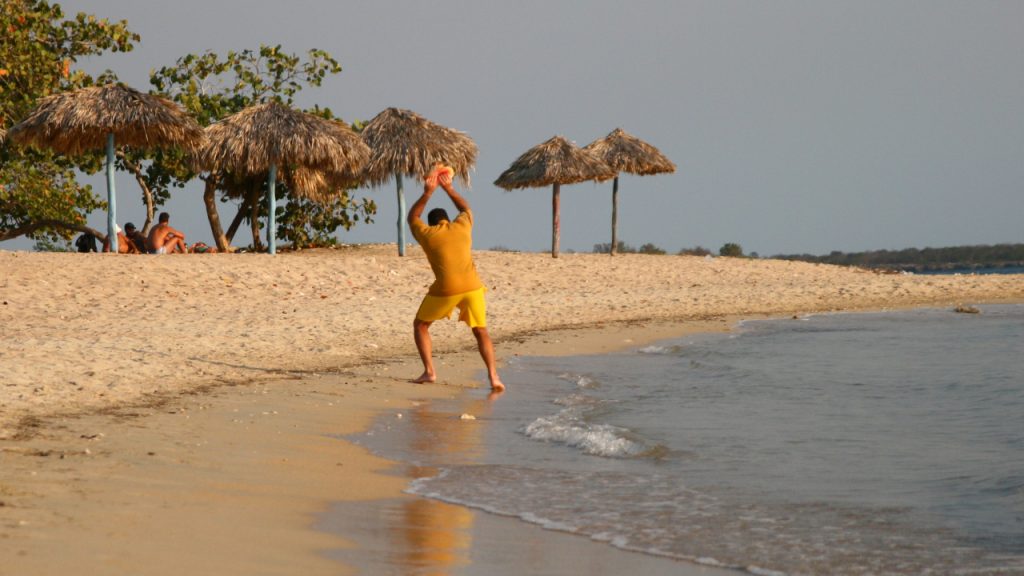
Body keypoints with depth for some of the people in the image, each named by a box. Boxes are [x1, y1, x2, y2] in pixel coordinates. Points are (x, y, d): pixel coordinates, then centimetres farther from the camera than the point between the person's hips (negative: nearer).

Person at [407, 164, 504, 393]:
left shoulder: (426, 234, 10)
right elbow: (465, 207, 38)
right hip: (472, 287, 2)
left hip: (445, 290, -2)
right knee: (481, 331, 11)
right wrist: (449, 189, 43)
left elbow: (412, 217, 32)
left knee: (420, 325, 17)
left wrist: (427, 193, 31)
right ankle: (493, 376, -5)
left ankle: (429, 371, 6)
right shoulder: (462, 226, 15)